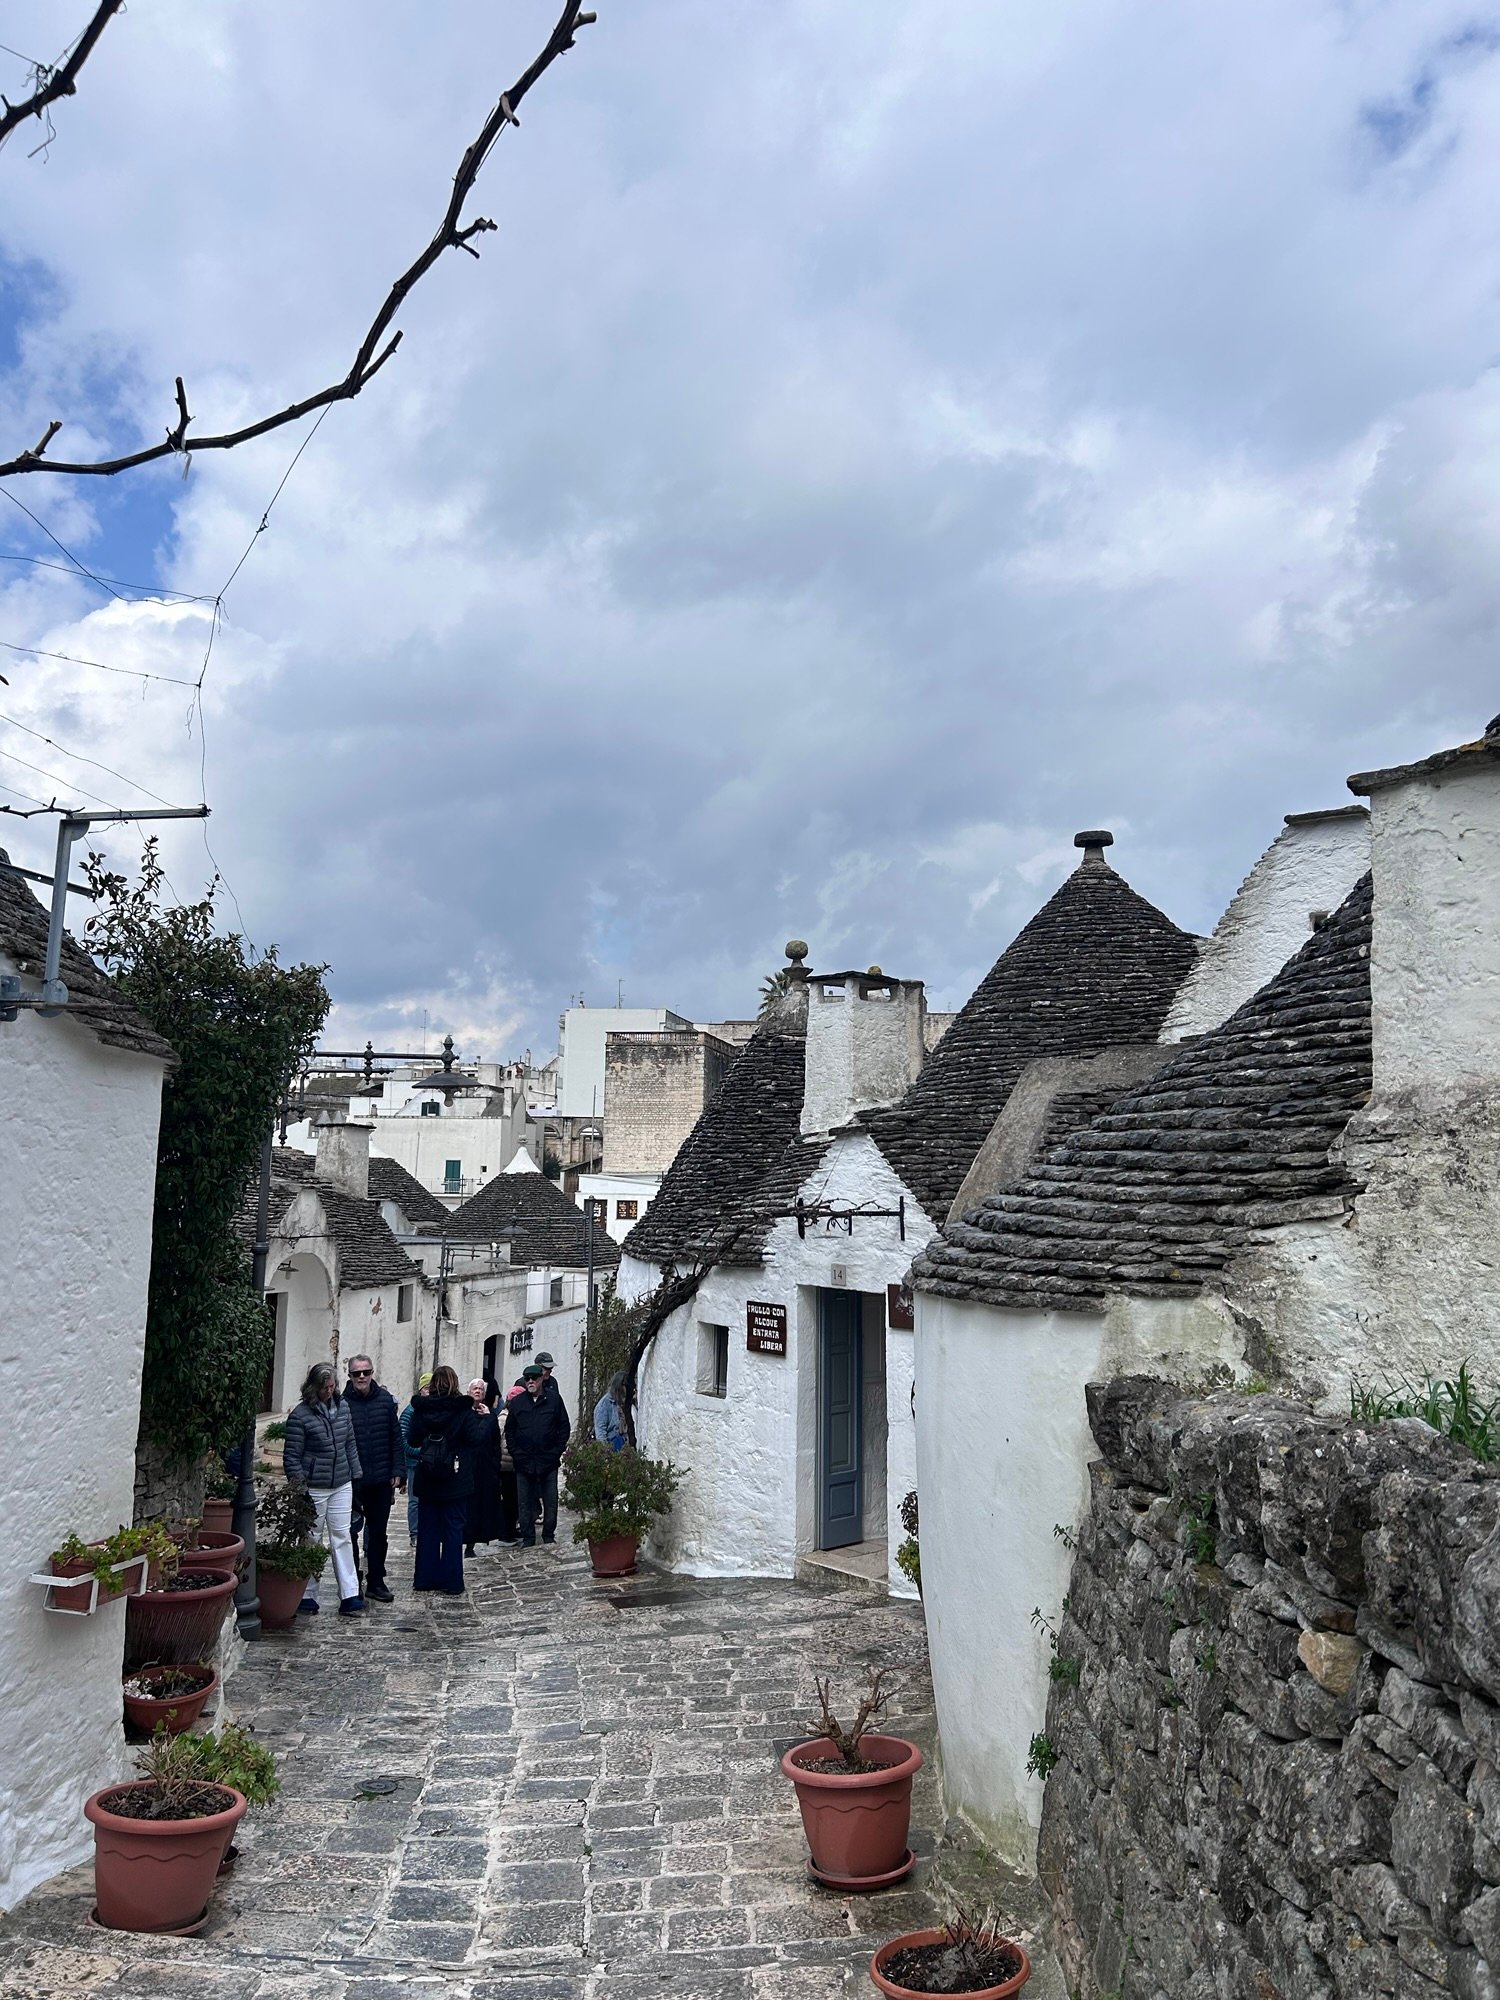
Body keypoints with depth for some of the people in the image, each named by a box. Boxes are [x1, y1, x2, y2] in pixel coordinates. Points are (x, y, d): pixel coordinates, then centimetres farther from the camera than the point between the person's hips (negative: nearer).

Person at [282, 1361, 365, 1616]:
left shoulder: (342, 1407, 5)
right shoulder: (300, 1415, -11)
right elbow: (292, 1455, -9)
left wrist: (356, 1474, 11)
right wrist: (297, 1484, -14)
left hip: (342, 1485, 4)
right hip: (314, 1488, -4)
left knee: (342, 1537, 3)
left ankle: (349, 1595, 2)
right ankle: (307, 1595, 17)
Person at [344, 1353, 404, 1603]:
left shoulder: (385, 1399, 1)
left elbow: (396, 1439, 4)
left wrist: (398, 1472, -1)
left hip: (381, 1480, 3)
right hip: (351, 1480, -3)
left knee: (378, 1532, 12)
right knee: (350, 1533, 9)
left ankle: (376, 1582, 23)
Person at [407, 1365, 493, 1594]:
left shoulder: (421, 1408, -2)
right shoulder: (463, 1409, -11)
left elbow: (413, 1439, 5)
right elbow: (475, 1438, -13)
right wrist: (486, 1418, 0)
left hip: (427, 1480, 3)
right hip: (456, 1480, -3)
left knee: (427, 1529, 13)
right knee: (453, 1529, 4)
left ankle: (425, 1579, 18)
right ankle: (451, 1583, 5)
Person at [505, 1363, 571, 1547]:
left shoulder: (554, 1399, 0)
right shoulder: (517, 1402, 6)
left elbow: (564, 1426, 2)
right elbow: (509, 1430, 10)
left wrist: (558, 1451, -5)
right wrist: (515, 1452, 0)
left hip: (548, 1461, -1)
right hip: (524, 1461, 2)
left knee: (551, 1502, 5)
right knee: (525, 1503, 6)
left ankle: (549, 1537, 18)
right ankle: (528, 1540, 15)